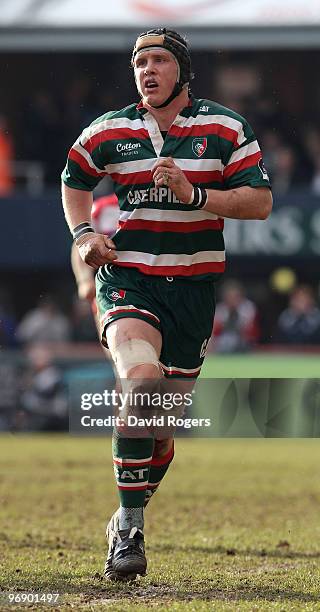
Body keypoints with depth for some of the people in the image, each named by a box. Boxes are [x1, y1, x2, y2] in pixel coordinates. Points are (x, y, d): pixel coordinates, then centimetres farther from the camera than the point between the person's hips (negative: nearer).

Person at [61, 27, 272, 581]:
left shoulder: (225, 128, 0)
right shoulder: (108, 132, 4)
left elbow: (259, 202, -4)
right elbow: (74, 180, 23)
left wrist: (194, 193, -17)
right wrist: (83, 234, 6)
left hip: (195, 282, 1)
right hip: (127, 279, -1)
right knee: (142, 375, -29)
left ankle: (130, 521, 30)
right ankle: (128, 524, -22)